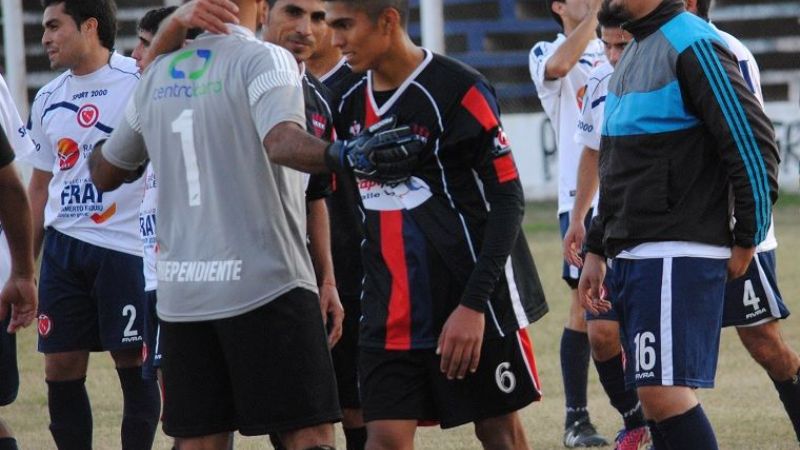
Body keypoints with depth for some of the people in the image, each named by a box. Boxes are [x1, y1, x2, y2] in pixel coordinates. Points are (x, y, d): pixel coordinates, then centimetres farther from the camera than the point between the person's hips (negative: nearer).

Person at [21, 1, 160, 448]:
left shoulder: (140, 82, -5)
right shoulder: (48, 100, 13)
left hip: (127, 244, -6)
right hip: (63, 246, 6)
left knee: (134, 364, -1)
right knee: (61, 369, 3)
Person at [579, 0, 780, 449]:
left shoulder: (694, 46, -12)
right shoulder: (632, 55, 18)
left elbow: (753, 143, -16)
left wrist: (747, 240, -11)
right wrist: (597, 249, 23)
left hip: (678, 255, -10)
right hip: (632, 255, 10)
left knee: (665, 391, -16)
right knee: (657, 397, 8)